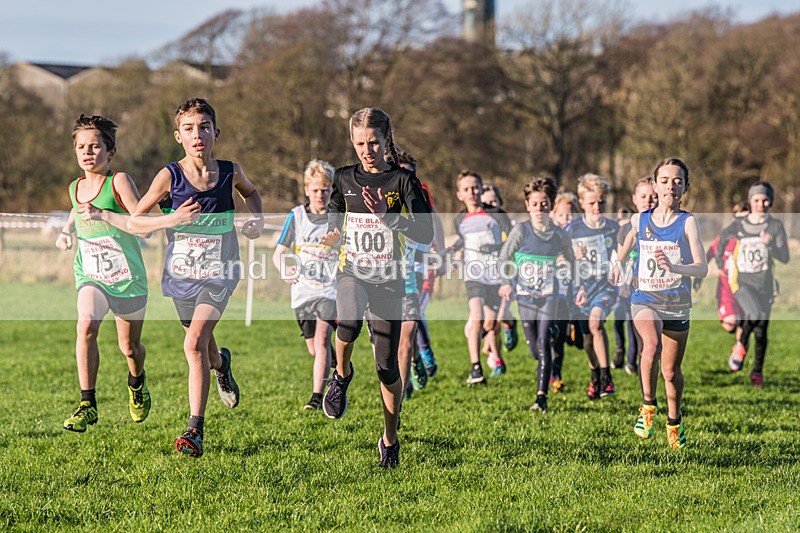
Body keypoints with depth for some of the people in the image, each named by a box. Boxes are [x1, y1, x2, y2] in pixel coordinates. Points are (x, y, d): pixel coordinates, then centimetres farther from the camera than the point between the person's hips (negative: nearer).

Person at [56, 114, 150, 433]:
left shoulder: (119, 182, -13)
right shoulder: (75, 188, 3)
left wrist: (102, 214, -31)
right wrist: (66, 232, 5)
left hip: (128, 277, -2)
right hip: (90, 275, 2)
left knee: (129, 348, 13)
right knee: (86, 325, -28)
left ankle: (137, 382, 50)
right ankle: (88, 405, -24)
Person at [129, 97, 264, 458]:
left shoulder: (230, 171, -4)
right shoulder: (169, 176, -10)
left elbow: (250, 191, 21)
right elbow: (134, 222, -7)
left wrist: (257, 218, 1)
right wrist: (171, 219, -24)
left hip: (218, 272, -1)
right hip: (181, 272, 1)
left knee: (195, 343, -19)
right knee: (202, 346, 19)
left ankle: (195, 430, -16)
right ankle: (221, 364, 58)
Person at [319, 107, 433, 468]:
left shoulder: (403, 180, -4)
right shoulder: (344, 179, 6)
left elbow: (426, 235, -10)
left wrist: (388, 216, -22)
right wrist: (332, 237, -5)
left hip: (388, 279, -1)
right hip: (352, 272, 1)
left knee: (387, 366, 0)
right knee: (349, 320, -35)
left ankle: (390, 439, 20)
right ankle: (342, 374, -4)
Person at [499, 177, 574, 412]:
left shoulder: (559, 235, 0)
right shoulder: (521, 230, -5)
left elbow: (570, 262, 16)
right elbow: (504, 257, -1)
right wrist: (506, 282, -15)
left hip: (549, 297, 0)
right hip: (525, 296, 1)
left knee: (544, 344, -15)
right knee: (534, 349, 5)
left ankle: (541, 396, -16)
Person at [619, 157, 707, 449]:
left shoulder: (687, 222, -7)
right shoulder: (640, 220, 1)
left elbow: (702, 268, -18)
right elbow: (628, 244, 23)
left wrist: (675, 267, -34)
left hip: (677, 304, 0)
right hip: (645, 301, 0)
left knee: (671, 370, 10)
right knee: (652, 345, -31)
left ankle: (674, 423, 35)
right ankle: (648, 406, -12)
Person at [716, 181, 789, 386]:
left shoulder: (775, 226, -2)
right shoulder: (739, 225, 0)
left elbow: (784, 258, -7)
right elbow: (723, 238, 20)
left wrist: (769, 245, -22)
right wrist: (720, 262, 19)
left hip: (764, 284, 1)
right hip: (742, 281, -1)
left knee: (761, 331, 4)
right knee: (754, 314, -28)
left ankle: (758, 370, 22)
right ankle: (740, 347, -1)